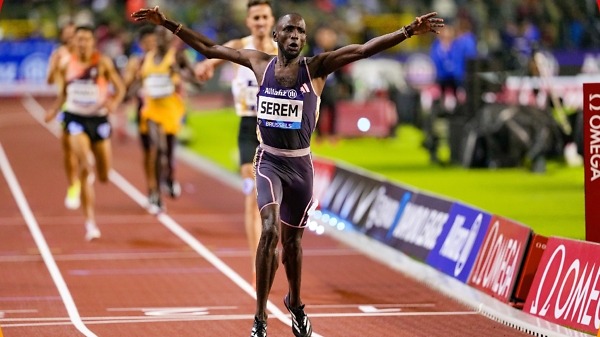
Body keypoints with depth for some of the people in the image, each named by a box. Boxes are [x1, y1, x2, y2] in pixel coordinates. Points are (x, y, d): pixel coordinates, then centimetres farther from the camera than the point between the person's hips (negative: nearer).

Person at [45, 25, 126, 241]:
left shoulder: (103, 63, -5)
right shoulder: (66, 64, 1)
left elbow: (120, 88, -2)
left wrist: (114, 103, -22)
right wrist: (54, 110, 0)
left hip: (99, 119, 1)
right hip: (75, 119, -1)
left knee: (104, 177, 7)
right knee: (85, 168, -21)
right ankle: (90, 222, -19)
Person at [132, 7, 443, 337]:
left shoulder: (316, 67, -6)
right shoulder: (260, 63, -1)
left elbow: (364, 49, -15)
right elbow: (208, 47, 5)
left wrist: (408, 31, -25)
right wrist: (167, 23, 3)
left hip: (300, 164, 1)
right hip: (269, 160, -1)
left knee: (292, 239, 14)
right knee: (270, 230, -21)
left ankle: (295, 305, 41)